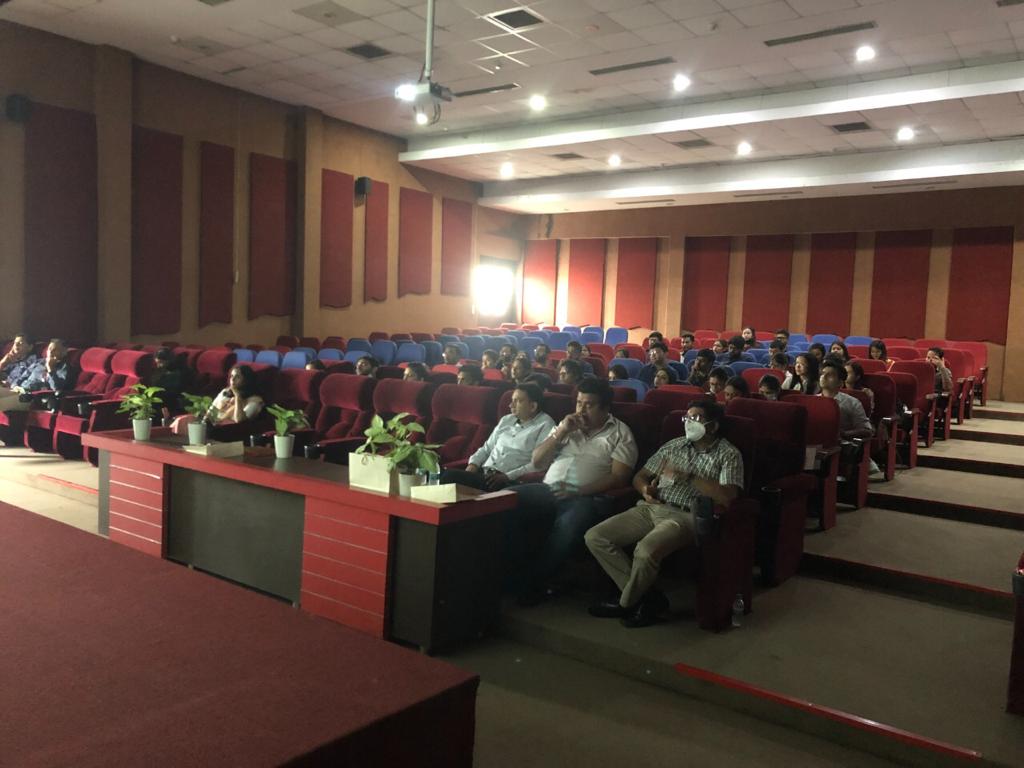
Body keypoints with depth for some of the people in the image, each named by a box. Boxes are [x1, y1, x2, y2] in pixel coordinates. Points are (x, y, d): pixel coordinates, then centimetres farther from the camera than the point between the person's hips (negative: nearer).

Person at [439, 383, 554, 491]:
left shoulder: (545, 426, 0)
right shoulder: (506, 420, 21)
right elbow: (487, 448, 27)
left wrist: (508, 476, -18)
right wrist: (473, 463, 7)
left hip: (509, 482, -7)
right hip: (484, 473, 7)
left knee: (451, 476, -27)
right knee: (449, 474, -24)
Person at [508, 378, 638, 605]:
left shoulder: (619, 432, 9)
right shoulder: (567, 425, 23)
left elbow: (619, 477, -4)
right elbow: (537, 462, 17)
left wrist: (579, 491, -16)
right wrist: (560, 432, 3)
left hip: (587, 497, -4)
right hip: (548, 490, 4)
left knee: (569, 523, -39)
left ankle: (534, 582, -21)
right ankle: (519, 578, -16)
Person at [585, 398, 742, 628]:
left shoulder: (728, 455, 3)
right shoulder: (673, 445, 18)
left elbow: (727, 496, -14)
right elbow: (640, 476, 22)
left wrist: (689, 477, -16)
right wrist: (645, 489, -1)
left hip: (685, 517, -6)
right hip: (651, 508, 6)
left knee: (645, 550, -36)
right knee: (594, 537, -12)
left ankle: (625, 603, -4)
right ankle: (647, 596, -7)